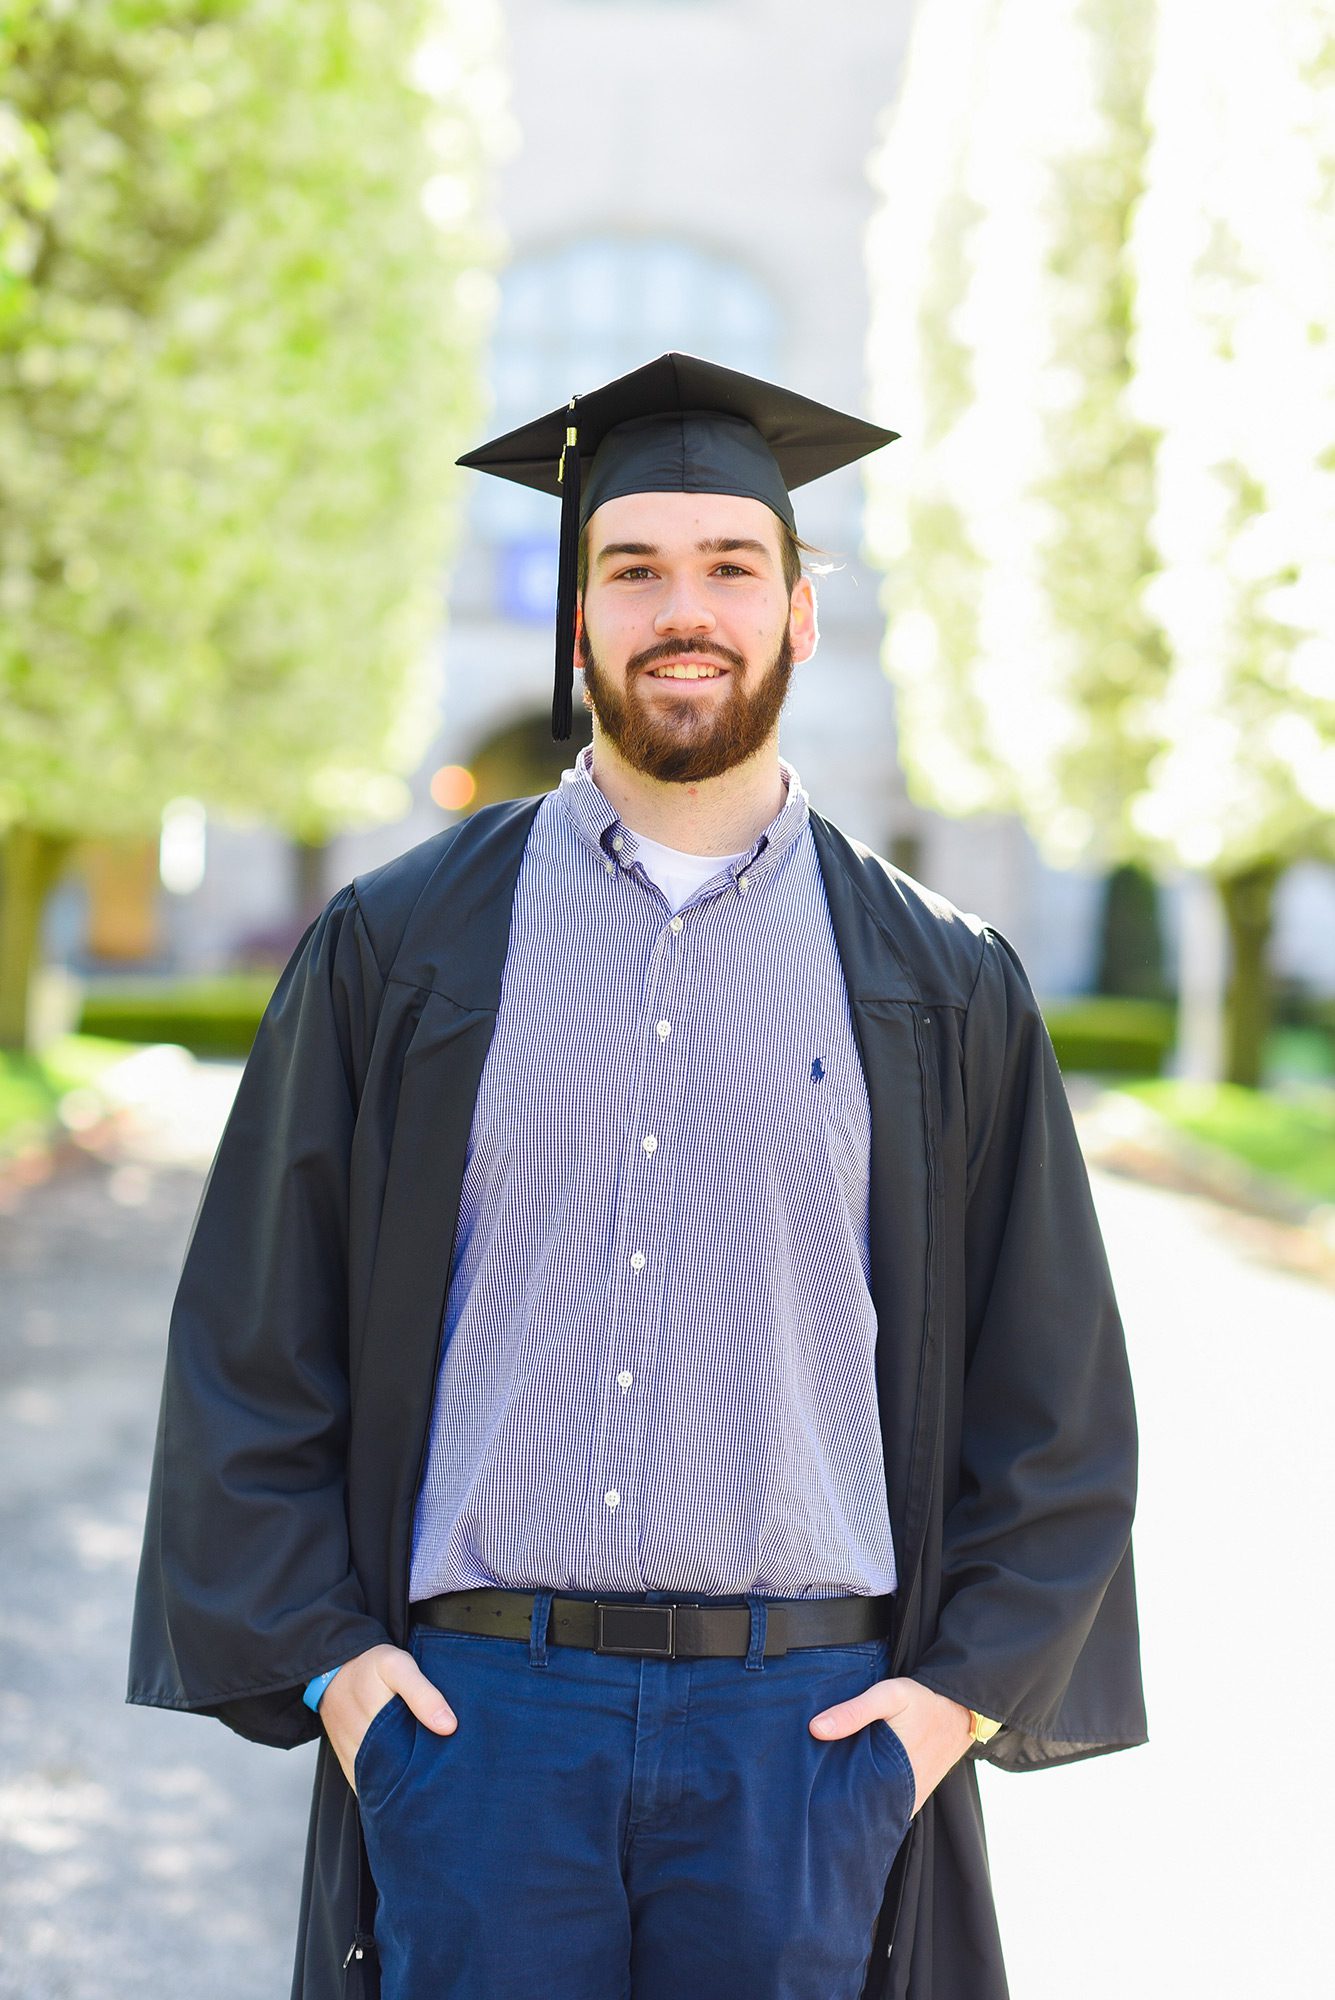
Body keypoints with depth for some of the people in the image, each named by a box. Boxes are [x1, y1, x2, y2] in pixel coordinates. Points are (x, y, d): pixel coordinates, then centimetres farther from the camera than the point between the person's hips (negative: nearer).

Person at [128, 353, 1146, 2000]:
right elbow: (247, 1338, 4)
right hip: (475, 1716, 0)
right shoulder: (397, 947, 4)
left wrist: (967, 1686, -2)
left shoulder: (942, 991, 5)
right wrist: (319, 1658, -4)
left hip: (807, 1736, 1)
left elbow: (1057, 1390, 8)